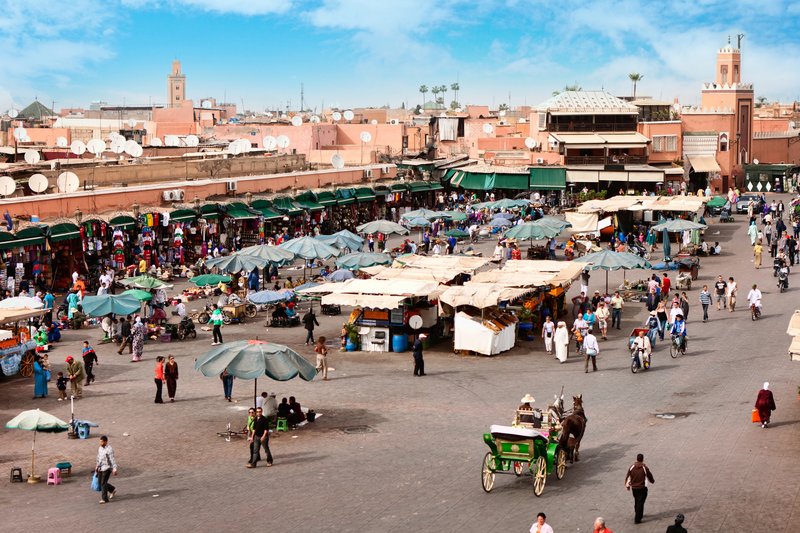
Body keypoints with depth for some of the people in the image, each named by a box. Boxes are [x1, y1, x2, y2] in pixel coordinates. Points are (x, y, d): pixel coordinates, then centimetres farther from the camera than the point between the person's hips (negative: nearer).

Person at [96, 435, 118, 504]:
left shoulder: (109, 449, -16)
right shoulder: (100, 448, 7)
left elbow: (112, 460, -18)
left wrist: (114, 469, -22)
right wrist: (97, 466, 24)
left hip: (107, 468, -8)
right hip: (100, 469, 8)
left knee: (103, 483, -9)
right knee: (100, 483, 12)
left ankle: (104, 499, 0)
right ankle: (112, 489, 34)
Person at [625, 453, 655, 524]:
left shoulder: (632, 467, -4)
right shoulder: (644, 468, -12)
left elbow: (627, 477, 0)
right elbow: (650, 476, 0)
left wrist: (627, 485, 15)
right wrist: (652, 481, 23)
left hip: (634, 488, 4)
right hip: (642, 488, -4)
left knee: (636, 502, 23)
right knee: (640, 503, -1)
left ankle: (638, 515, 38)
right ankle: (637, 519, -4)